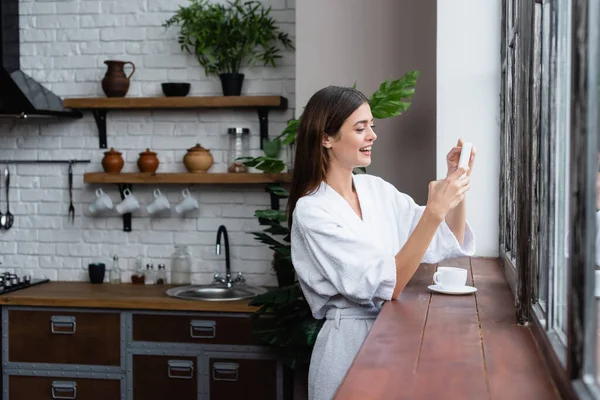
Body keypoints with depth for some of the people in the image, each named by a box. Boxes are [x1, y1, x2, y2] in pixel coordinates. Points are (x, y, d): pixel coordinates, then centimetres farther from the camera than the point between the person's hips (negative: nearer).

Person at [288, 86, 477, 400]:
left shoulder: (377, 189, 2)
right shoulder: (311, 211, -17)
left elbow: (449, 244, 5)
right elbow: (386, 286, -24)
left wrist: (456, 184, -9)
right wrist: (434, 211, -29)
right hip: (350, 342, -6)